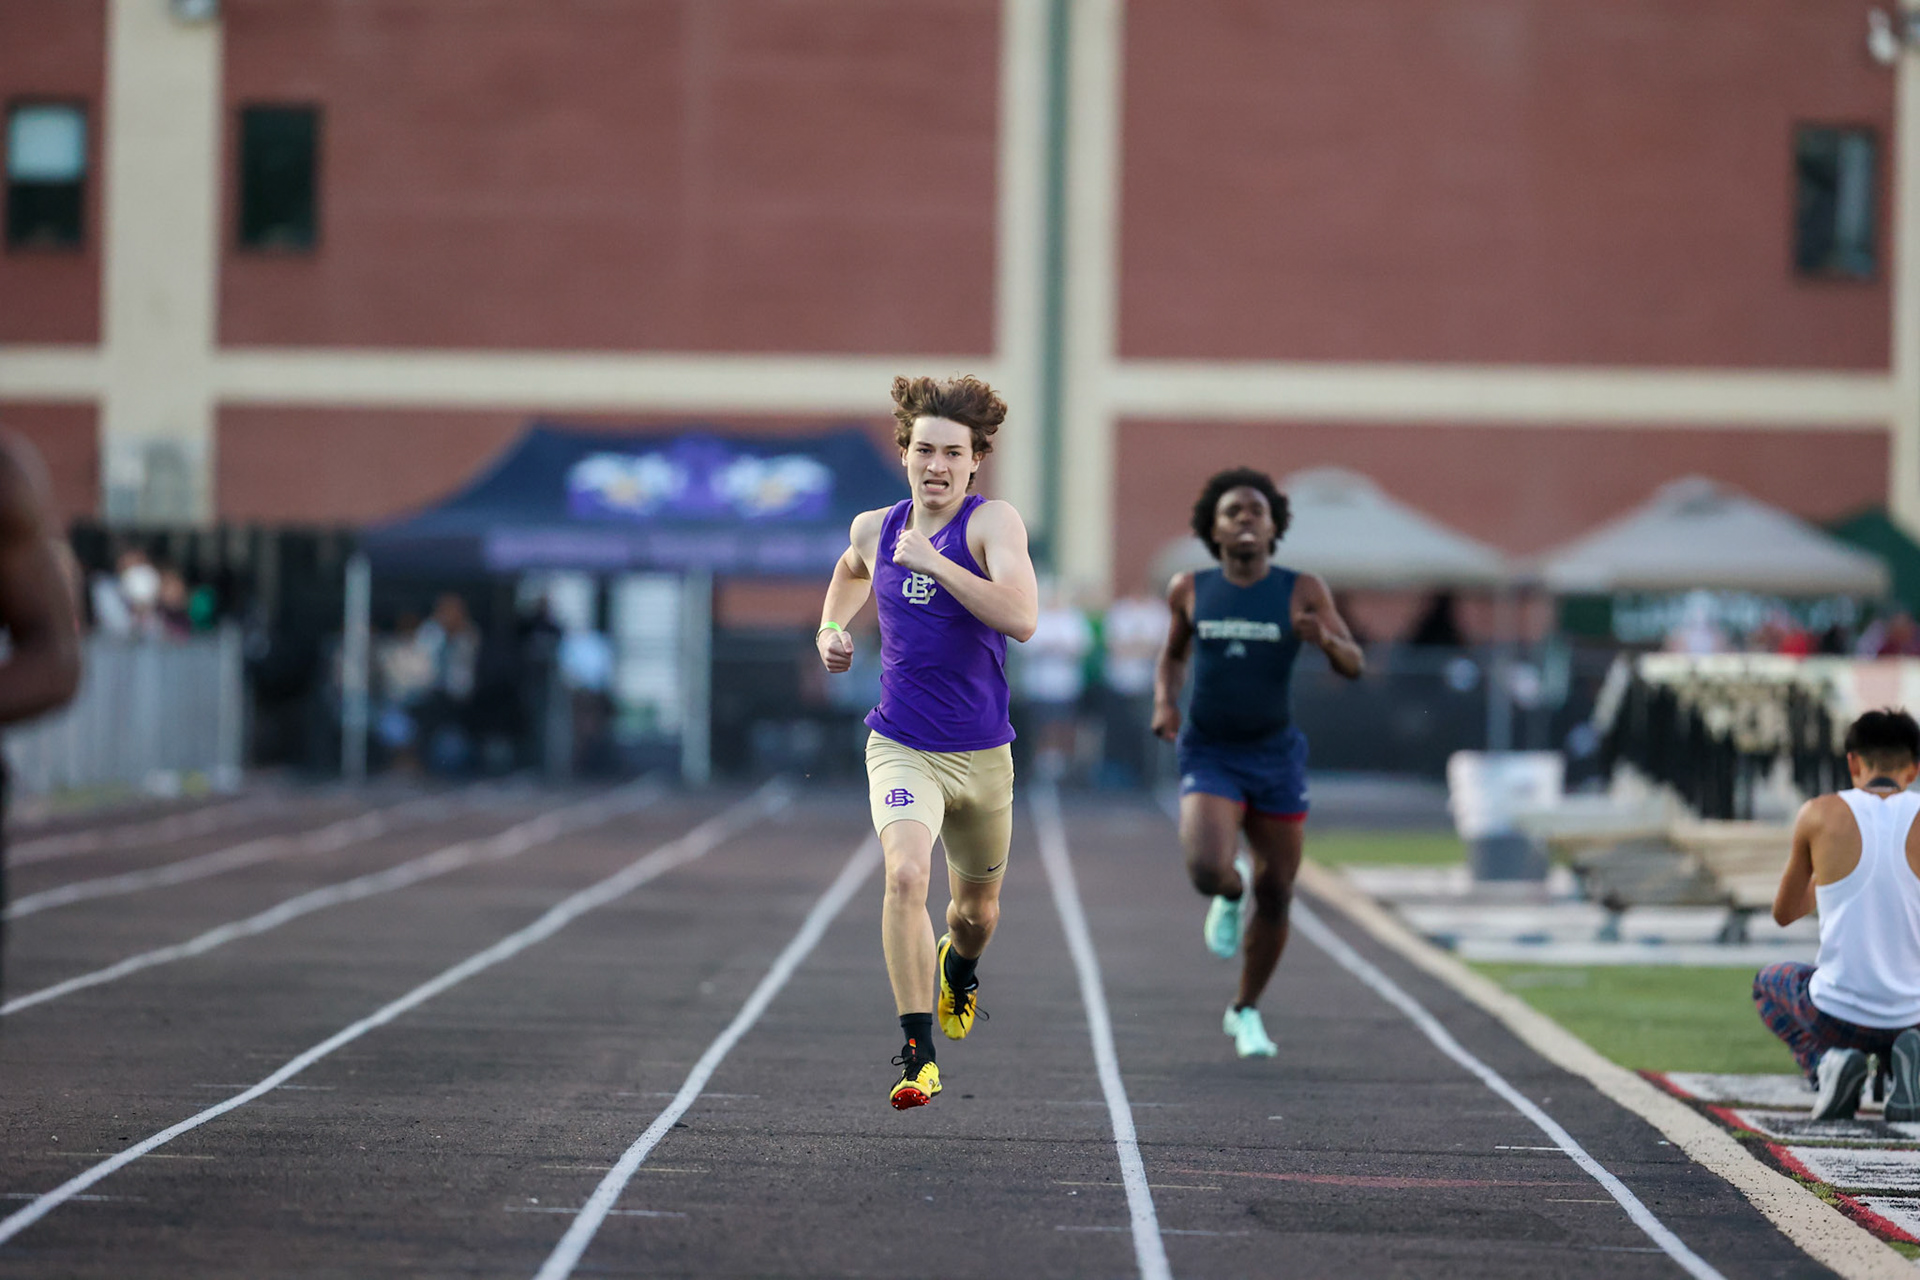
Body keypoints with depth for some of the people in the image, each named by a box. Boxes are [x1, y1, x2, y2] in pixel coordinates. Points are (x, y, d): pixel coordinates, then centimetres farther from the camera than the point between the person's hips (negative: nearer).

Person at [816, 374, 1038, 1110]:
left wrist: (931, 561, -29)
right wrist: (832, 625, 11)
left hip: (982, 753, 0)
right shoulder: (874, 529, 2)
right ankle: (917, 1055, -22)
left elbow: (1021, 618, -29)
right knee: (906, 873, -26)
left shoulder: (992, 523, -11)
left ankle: (959, 964, 56)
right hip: (901, 749, 0)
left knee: (977, 909, 17)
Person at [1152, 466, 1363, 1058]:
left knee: (1276, 895, 5)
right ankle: (1231, 893, 14)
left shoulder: (1303, 591, -5)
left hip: (1276, 758, 1)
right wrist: (1164, 701, -3)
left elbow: (1355, 666, -7)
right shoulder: (1190, 590, 0)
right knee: (1208, 870, -25)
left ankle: (1245, 1012, 28)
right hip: (1209, 759, -1)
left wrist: (1326, 639, -29)